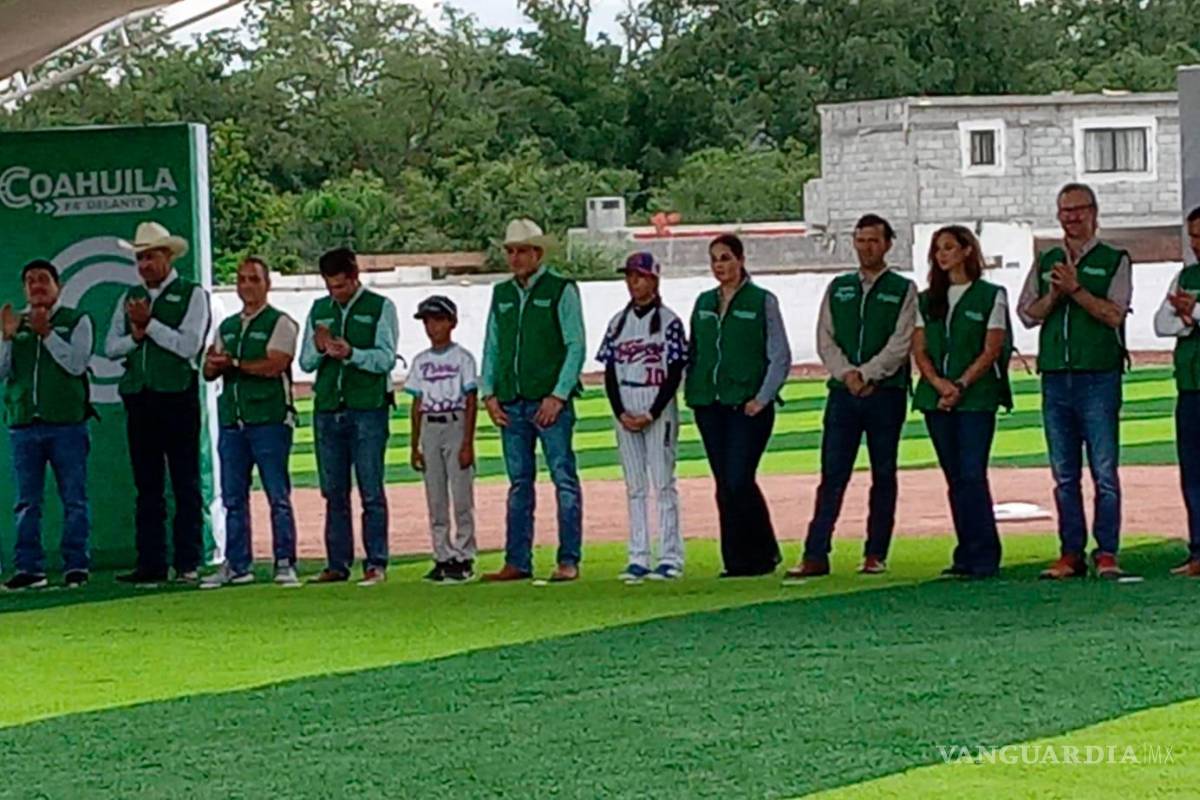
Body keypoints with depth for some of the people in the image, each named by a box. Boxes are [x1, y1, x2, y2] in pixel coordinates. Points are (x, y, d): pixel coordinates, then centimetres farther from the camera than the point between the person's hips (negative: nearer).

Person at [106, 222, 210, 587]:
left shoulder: (192, 295, 1)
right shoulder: (130, 298, 16)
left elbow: (188, 345, -10)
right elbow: (111, 347, 11)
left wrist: (149, 324, -11)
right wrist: (135, 337, -7)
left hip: (178, 397, -5)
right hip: (139, 399, 5)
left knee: (186, 485, -1)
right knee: (147, 487, 6)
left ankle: (188, 564, 1)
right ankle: (150, 564, 8)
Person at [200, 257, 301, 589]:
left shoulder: (280, 323, 1)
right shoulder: (227, 327, 20)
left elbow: (274, 365, -13)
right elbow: (209, 371, 15)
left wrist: (233, 363, -9)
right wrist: (213, 364, -8)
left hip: (269, 419, -6)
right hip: (232, 420, 6)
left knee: (278, 495, -6)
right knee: (233, 497, 6)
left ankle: (285, 564, -4)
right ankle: (237, 565, 10)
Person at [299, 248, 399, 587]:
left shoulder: (380, 308, 3)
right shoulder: (319, 310, 16)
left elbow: (386, 358, -6)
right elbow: (305, 362, 14)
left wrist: (351, 353, -21)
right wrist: (319, 349, -8)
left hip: (368, 409, -4)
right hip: (327, 409, 4)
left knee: (371, 491, -5)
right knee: (334, 492, 5)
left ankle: (376, 564, -3)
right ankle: (337, 565, 8)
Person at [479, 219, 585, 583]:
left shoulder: (561, 290, -1)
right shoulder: (501, 294, 14)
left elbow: (575, 347, -5)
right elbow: (491, 347, 18)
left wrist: (558, 396, -12)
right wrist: (489, 393, 7)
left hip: (550, 402, -5)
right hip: (510, 403, 5)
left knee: (564, 480, -5)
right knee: (518, 483, 8)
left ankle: (568, 561, -3)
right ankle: (517, 562, 10)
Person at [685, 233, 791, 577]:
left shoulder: (762, 301, -2)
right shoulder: (704, 303, 14)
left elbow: (780, 357, -4)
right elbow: (693, 353, 20)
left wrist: (762, 398, -11)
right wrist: (691, 392, 7)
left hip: (747, 406, -5)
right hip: (710, 406, 5)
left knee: (739, 482, -13)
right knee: (724, 485, 5)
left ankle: (761, 555, 2)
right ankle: (736, 560, 11)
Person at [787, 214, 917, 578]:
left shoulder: (903, 290, 5)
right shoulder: (838, 288, 15)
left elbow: (900, 343, -5)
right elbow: (825, 339, 9)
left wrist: (866, 374, -13)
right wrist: (846, 374, -8)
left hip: (885, 393, -2)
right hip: (843, 393, 2)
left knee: (883, 476, 3)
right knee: (832, 475, -3)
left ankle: (876, 554, 9)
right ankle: (815, 555, -7)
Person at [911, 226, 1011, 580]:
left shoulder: (991, 296, 3)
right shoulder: (927, 300, 15)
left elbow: (992, 349, -4)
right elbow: (919, 350, 8)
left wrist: (961, 385, -14)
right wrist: (939, 384, -10)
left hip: (976, 397, -5)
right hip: (936, 400, 5)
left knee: (972, 475, -11)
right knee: (955, 478, 5)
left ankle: (984, 558, -8)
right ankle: (967, 557, 8)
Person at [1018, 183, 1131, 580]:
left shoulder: (1114, 261, 4)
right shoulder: (1045, 263, 16)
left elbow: (1113, 313, -7)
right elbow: (1027, 314, 11)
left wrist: (1075, 289, -16)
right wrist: (1053, 295, -6)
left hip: (1099, 376, -4)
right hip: (1055, 378, 4)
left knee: (1104, 472, -6)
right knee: (1065, 474, 6)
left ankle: (1106, 554, -3)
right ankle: (1071, 554, 10)